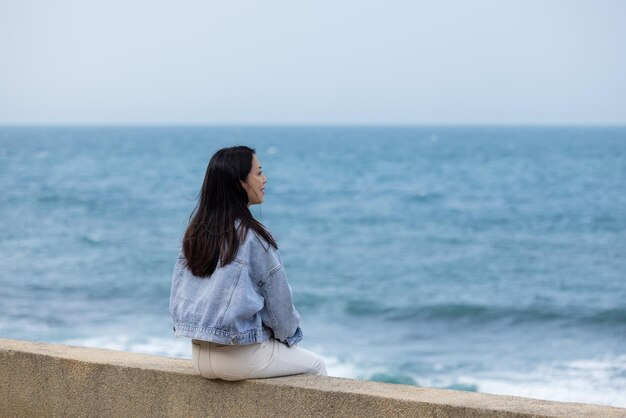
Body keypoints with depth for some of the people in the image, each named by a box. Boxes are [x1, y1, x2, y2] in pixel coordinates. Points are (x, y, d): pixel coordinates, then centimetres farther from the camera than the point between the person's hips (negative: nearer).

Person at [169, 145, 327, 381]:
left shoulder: (195, 231, 2)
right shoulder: (252, 237, -17)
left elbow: (178, 293, 9)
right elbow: (278, 297, -8)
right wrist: (289, 334, 11)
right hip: (239, 356, -8)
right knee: (315, 366, 16)